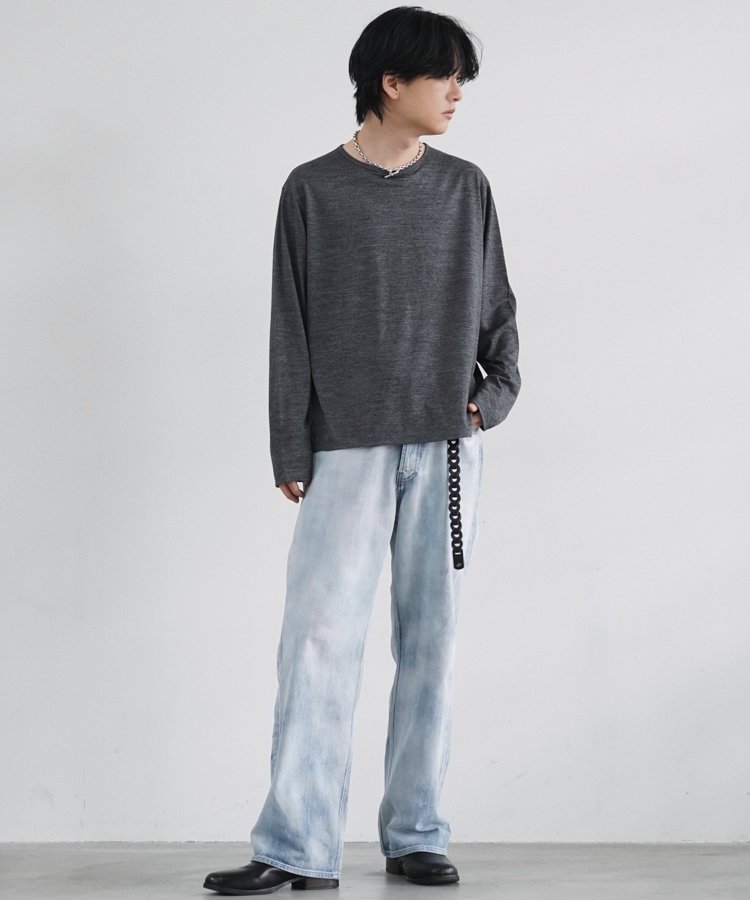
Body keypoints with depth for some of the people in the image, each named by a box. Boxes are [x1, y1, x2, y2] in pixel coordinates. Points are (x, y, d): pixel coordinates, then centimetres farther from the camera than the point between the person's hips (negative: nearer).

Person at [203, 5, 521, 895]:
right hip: (349, 449, -2)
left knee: (430, 639, 5)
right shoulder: (314, 190, 2)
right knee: (321, 638, -6)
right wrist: (290, 452, -3)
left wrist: (500, 389, -1)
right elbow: (290, 329, 1)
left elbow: (498, 306, 16)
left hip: (447, 447, 3)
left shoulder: (466, 189, 10)